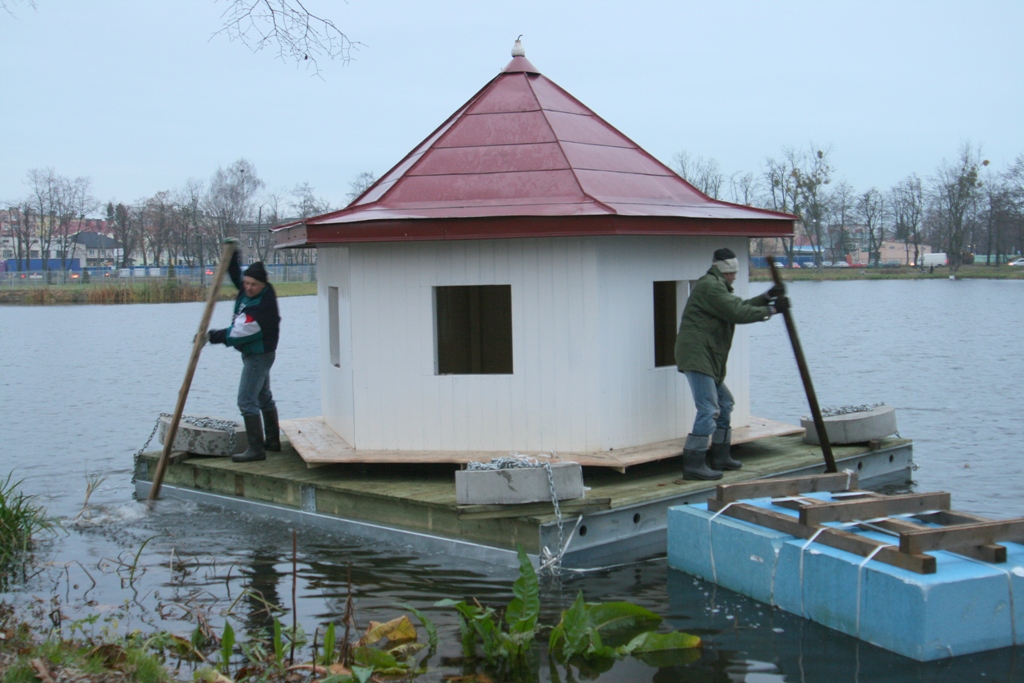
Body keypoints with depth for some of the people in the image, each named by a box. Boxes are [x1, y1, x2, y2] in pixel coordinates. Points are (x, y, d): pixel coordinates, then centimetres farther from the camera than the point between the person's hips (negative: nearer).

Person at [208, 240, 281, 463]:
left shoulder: (261, 306, -28)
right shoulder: (247, 291, 0)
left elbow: (240, 333, -27)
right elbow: (236, 274, 19)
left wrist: (212, 336, -21)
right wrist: (233, 254, 5)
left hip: (259, 355, -11)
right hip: (253, 353, 11)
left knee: (246, 400, -14)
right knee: (264, 398, 20)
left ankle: (256, 449, -14)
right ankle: (272, 441, 34)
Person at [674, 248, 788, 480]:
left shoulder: (717, 287, 23)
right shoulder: (710, 287, -13)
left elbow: (739, 306, 19)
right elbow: (738, 313, -19)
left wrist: (766, 297, 11)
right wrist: (771, 309, -12)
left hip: (708, 358, 11)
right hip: (697, 355, -11)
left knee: (724, 403, 19)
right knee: (708, 409, -14)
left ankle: (720, 456, 26)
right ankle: (693, 464, -14)